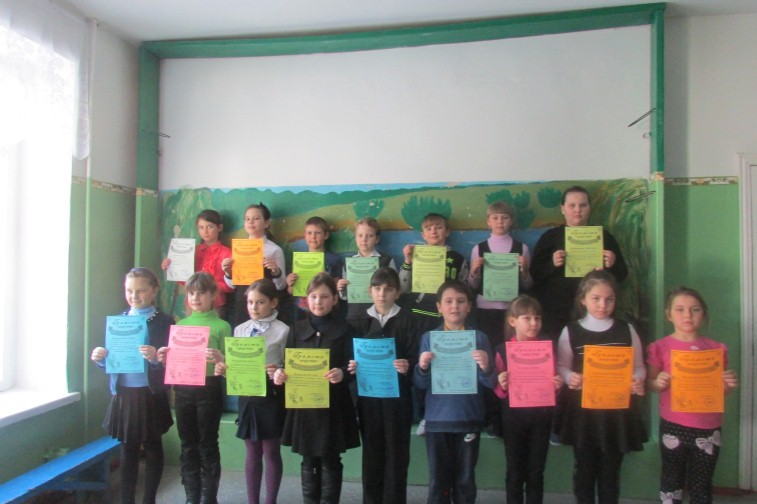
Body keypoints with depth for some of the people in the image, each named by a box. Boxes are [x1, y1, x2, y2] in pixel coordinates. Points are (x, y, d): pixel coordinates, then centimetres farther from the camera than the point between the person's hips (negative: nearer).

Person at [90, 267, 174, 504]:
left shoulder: (164, 322, -7)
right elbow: (111, 358, 10)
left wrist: (155, 358, -31)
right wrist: (100, 358, -11)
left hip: (151, 395, -4)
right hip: (123, 394, 4)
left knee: (152, 448, 12)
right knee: (127, 450, 15)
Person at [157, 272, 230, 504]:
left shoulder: (221, 326, -3)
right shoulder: (180, 325, 10)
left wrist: (220, 359, -25)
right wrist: (164, 358, -7)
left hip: (208, 389, -4)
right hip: (182, 389, 4)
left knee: (208, 445, 4)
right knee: (188, 445, 12)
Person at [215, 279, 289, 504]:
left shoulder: (282, 330, -8)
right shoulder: (240, 330, 7)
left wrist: (279, 372, -28)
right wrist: (224, 370, -10)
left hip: (271, 396, -4)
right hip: (247, 395, 4)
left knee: (271, 452, 8)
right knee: (252, 453, 15)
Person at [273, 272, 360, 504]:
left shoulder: (344, 329, -1)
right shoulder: (298, 329, 7)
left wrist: (342, 374, -27)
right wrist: (280, 373, -16)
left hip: (333, 405, -2)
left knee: (330, 460, 6)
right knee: (309, 460, 13)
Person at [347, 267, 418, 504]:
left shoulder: (407, 320, 0)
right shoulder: (359, 321, 7)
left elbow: (415, 357, -6)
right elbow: (351, 357, 7)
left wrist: (407, 366, -26)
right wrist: (351, 367, -14)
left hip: (398, 396, -2)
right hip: (368, 395, 2)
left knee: (396, 452, 5)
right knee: (372, 451, 11)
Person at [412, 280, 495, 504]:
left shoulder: (479, 338, -1)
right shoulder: (428, 338, 0)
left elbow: (490, 383, -2)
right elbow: (420, 384, 0)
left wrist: (485, 367, -22)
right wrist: (422, 368, -20)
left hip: (469, 419, 0)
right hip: (437, 419, 0)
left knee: (465, 479, 11)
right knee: (438, 479, 9)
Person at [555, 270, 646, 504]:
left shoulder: (626, 330, 1)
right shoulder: (570, 331, -3)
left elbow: (639, 367, 5)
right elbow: (561, 367, 1)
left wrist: (637, 381, -16)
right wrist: (570, 378, -19)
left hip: (618, 409, 1)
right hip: (582, 409, -1)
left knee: (610, 469, 12)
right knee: (584, 467, 12)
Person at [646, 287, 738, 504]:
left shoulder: (716, 348, 2)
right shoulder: (661, 347, -4)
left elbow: (720, 389, 10)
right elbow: (650, 382, 0)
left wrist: (729, 385, -11)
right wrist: (658, 383, -21)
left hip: (708, 428, 1)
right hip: (673, 427, -1)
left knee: (701, 486, 11)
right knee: (672, 480, 12)